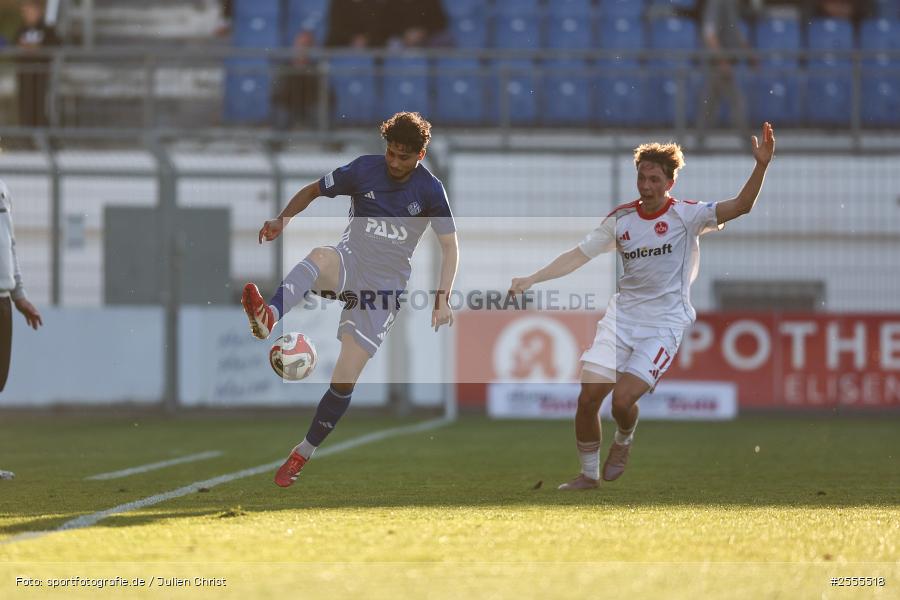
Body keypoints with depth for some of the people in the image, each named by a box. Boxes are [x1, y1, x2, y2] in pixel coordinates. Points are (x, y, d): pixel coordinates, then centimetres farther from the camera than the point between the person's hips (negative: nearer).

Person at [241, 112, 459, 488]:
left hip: (385, 285, -1)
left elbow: (449, 245, 0)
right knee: (321, 257, -39)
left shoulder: (429, 190, -5)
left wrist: (443, 298, -12)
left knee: (346, 378, -8)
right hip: (350, 261, 1)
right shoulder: (363, 170, -2)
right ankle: (268, 317, -67)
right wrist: (283, 219, -9)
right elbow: (313, 191, 10)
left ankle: (303, 455, 9)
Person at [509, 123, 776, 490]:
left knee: (622, 401, -18)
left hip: (664, 325, -4)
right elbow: (579, 255, 9)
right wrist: (532, 279, 1)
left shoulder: (686, 215, -7)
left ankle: (624, 441, 18)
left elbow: (740, 207, -18)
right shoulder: (620, 219, 5)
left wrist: (761, 166, -31)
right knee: (588, 397, -3)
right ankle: (589, 474, 17)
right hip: (621, 318, 4)